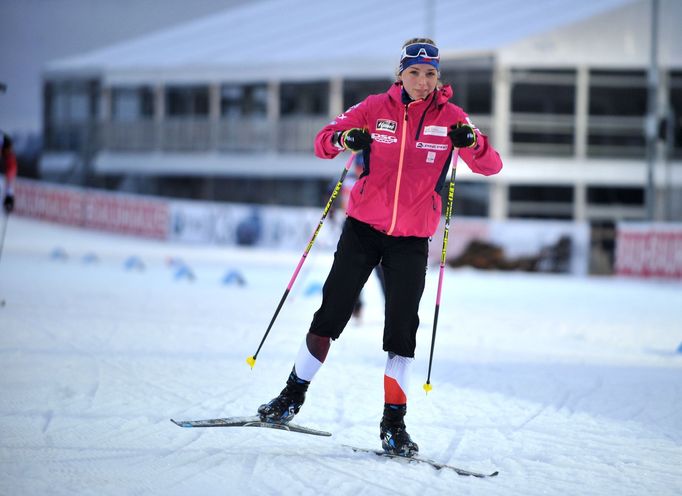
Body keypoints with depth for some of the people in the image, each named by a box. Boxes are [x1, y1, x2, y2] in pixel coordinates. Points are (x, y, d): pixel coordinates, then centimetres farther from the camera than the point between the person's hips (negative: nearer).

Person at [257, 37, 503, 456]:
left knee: (402, 332, -3)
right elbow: (323, 141, 0)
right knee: (331, 315, 0)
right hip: (363, 228, 0)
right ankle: (293, 397, 15)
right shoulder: (376, 108, -1)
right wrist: (343, 140, -23)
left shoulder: (450, 117, -2)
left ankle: (394, 423, 5)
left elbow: (491, 166, -6)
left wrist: (472, 142, -28)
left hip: (412, 240, 0)